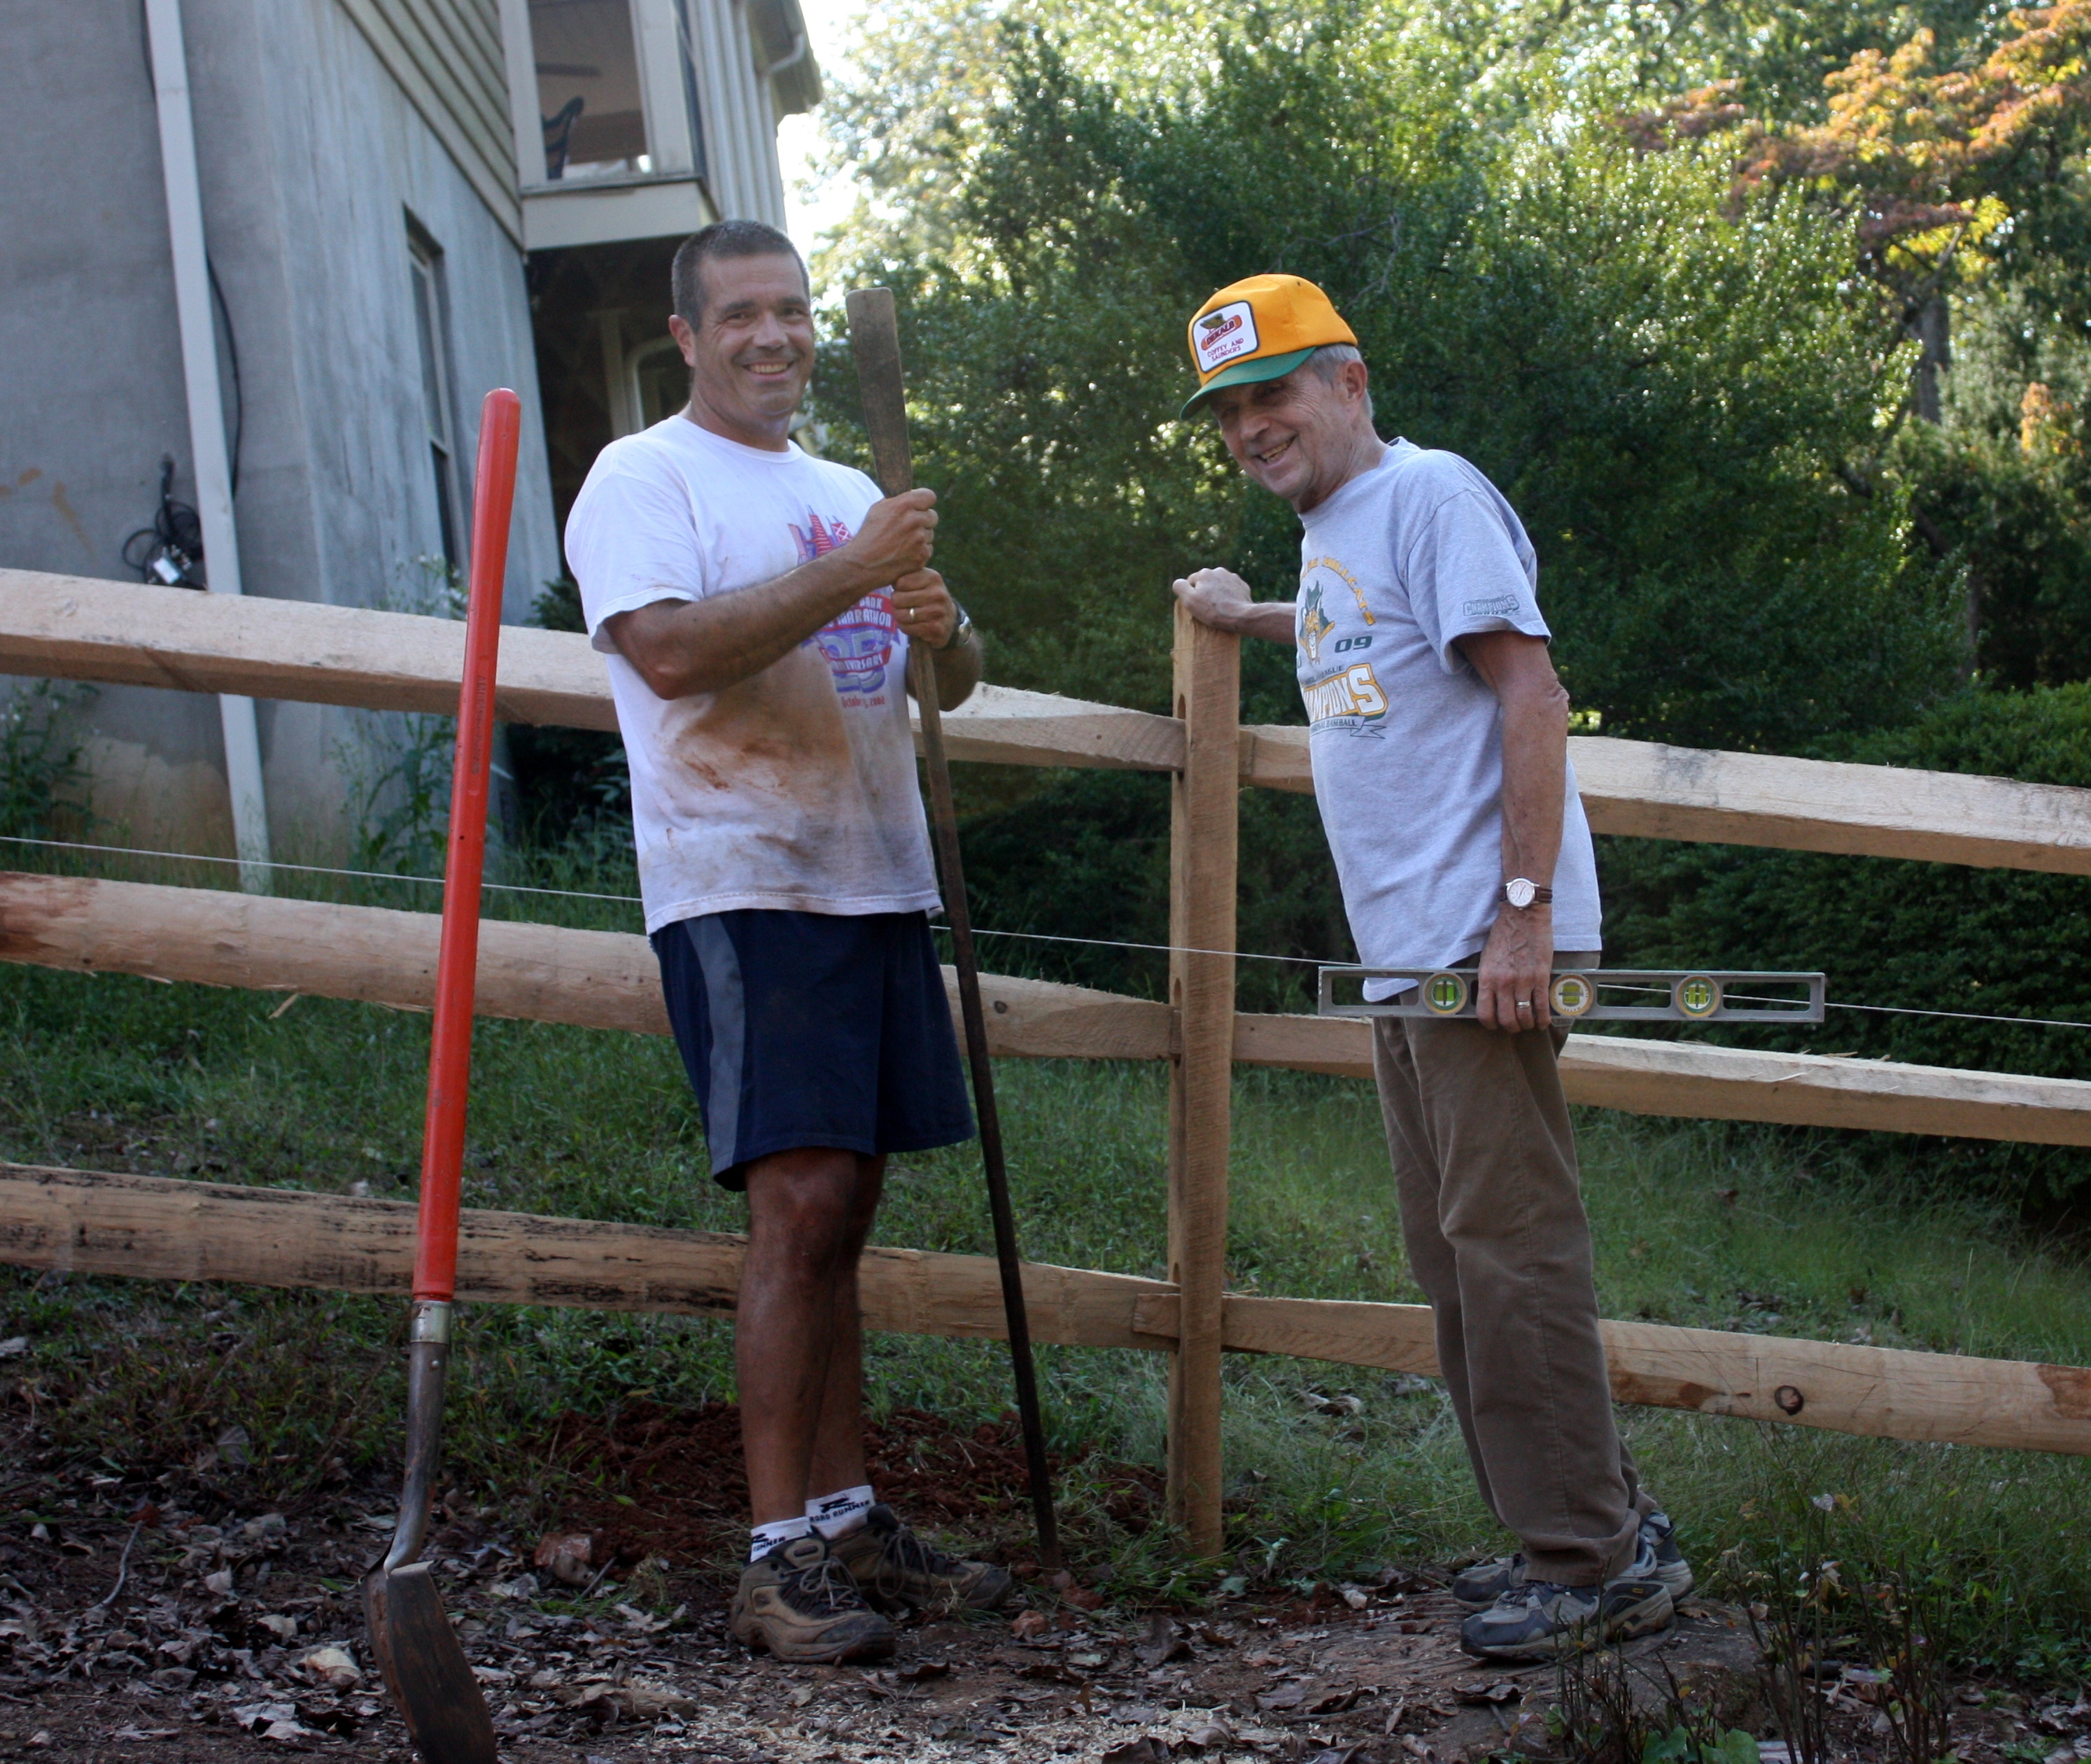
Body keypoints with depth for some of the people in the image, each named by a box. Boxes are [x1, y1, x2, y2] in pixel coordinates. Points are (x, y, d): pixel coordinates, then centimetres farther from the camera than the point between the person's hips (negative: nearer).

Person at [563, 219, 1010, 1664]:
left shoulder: (846, 494, 22)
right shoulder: (645, 478, -1)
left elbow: (952, 683, 20)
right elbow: (669, 649, -18)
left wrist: (942, 626, -4)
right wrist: (849, 575, -21)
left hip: (880, 885, 7)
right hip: (741, 887, -7)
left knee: (840, 1213, 9)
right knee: (799, 1206, -15)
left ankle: (847, 1523, 13)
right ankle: (780, 1559, -12)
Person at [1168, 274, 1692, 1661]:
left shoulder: (1431, 496, -8)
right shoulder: (1326, 535, 19)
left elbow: (1529, 689, -16)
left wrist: (1523, 907, -22)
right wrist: (1253, 620, 47)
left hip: (1484, 942, -10)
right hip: (1403, 957, 10)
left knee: (1509, 1248, -9)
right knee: (1455, 1263, 12)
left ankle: (1592, 1561, -2)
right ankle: (1602, 1524, 19)